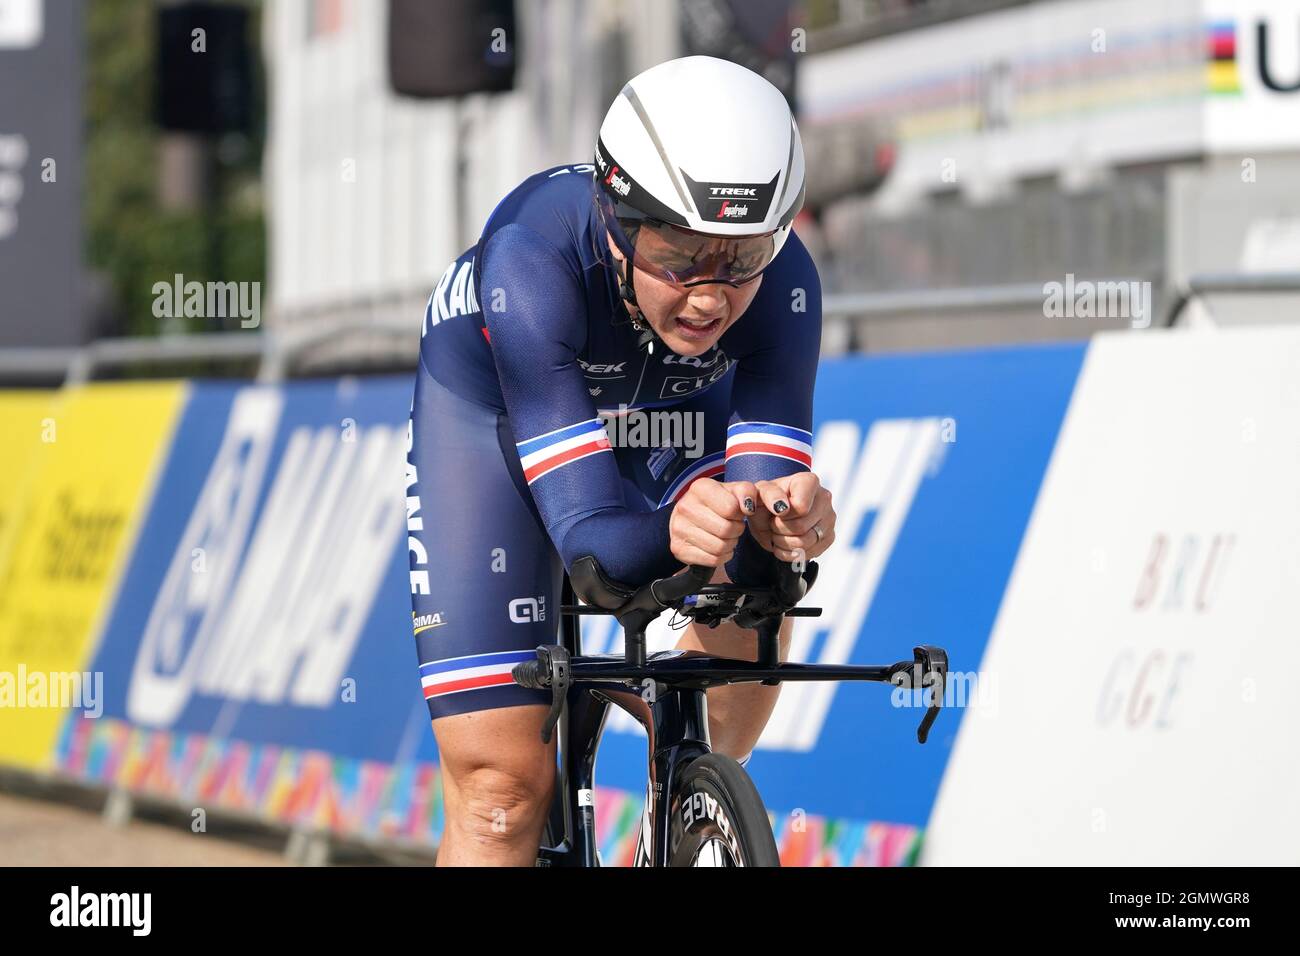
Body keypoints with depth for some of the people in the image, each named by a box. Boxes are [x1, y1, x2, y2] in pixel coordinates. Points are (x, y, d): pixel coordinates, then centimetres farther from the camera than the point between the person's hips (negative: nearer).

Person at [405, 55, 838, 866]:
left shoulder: (782, 281, -34)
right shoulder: (532, 258, -41)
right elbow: (591, 537, -45)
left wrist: (782, 526, -58)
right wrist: (674, 531, -66)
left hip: (674, 413, 3)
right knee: (503, 787, -11)